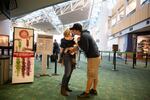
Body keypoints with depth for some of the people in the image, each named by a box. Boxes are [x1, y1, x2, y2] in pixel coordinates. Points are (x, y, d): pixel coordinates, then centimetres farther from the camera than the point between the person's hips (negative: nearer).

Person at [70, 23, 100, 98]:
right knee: (95, 75, 16)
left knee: (90, 76, -1)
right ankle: (94, 90, 28)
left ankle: (86, 93, 9)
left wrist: (78, 42, -8)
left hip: (93, 58, -10)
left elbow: (85, 49, -19)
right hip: (95, 56, 10)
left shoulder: (83, 36, -19)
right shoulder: (85, 34, 12)